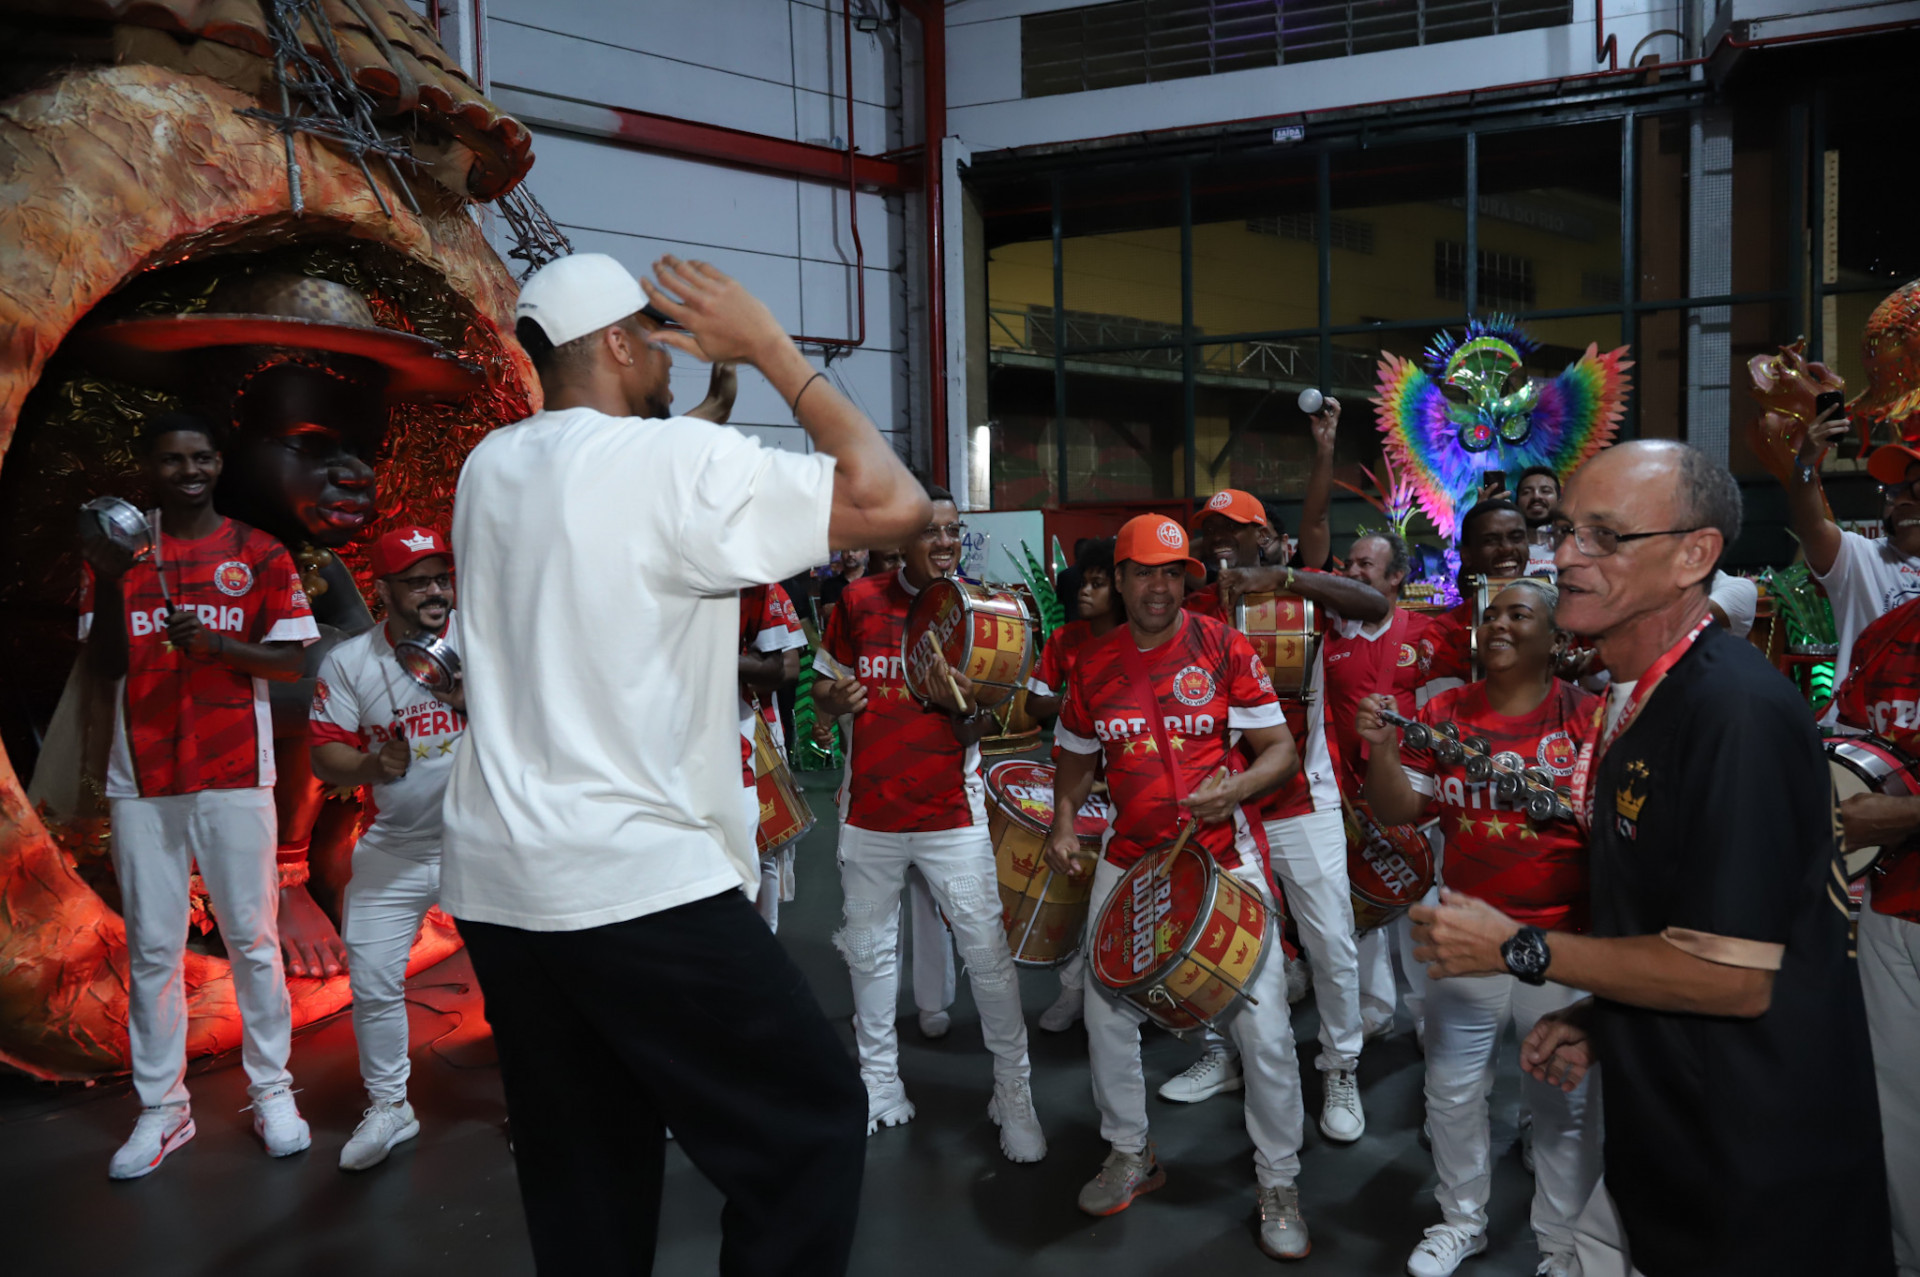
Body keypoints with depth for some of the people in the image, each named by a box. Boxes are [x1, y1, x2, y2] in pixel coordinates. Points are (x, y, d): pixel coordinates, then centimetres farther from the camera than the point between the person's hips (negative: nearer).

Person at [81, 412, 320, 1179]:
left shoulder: (259, 555, 4)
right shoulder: (116, 552, 8)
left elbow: (292, 660, 0)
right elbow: (102, 667, 3)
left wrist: (214, 643, -16)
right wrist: (109, 583, -12)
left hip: (235, 777, -1)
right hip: (143, 781, 2)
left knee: (252, 939, 2)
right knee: (150, 948, 4)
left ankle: (271, 1091, 12)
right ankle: (161, 1107, 12)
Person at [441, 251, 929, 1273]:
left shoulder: (487, 468, 10)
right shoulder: (677, 458, -13)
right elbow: (892, 503, -16)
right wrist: (769, 348, -7)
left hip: (494, 885, 8)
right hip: (640, 886, -8)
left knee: (582, 1171, 16)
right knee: (810, 1118, 5)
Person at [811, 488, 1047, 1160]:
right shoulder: (861, 600, 0)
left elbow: (975, 732, -4)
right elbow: (824, 688, 11)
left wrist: (961, 706, -27)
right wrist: (836, 697, -12)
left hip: (951, 812, -2)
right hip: (869, 810, 2)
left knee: (988, 953, -4)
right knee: (869, 949, 13)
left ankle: (1014, 1094, 11)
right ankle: (880, 1084, 31)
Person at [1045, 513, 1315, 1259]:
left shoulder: (1223, 647, -6)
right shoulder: (1093, 666, 3)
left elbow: (1281, 750, -6)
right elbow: (1077, 758, 16)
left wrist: (1235, 787, -25)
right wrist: (1064, 824, 0)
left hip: (1224, 857, -3)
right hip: (1131, 858, 3)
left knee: (1263, 1028, -5)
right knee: (1106, 1014, 7)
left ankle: (1278, 1183, 16)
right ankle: (1130, 1156, 30)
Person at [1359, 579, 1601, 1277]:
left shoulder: (1587, 716, -6)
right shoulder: (1445, 712, 2)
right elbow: (1400, 811, 1)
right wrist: (1381, 749, -16)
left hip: (1562, 938, -3)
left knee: (1562, 1102, 6)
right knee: (1451, 1089, 12)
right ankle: (1462, 1220, 34)